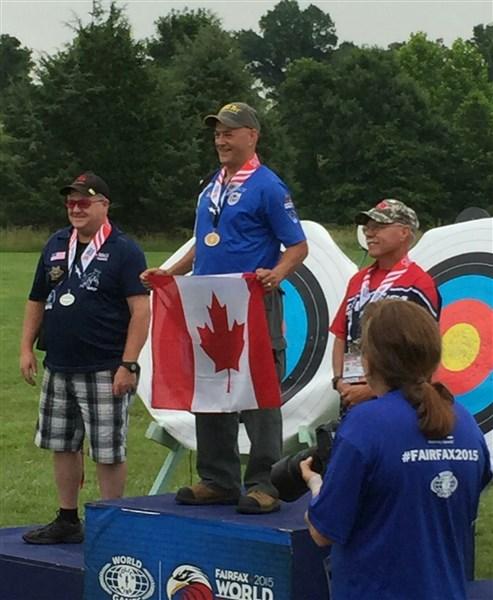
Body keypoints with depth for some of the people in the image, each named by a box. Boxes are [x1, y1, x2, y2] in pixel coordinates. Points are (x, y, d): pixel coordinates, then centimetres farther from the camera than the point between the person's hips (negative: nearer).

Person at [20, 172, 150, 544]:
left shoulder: (123, 251, -7)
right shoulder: (56, 246, 12)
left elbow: (141, 310, -12)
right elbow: (37, 301, 19)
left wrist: (128, 364, -18)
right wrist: (27, 347, 10)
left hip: (104, 372, -7)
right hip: (58, 369, 7)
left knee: (108, 452, -2)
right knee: (62, 446, 13)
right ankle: (68, 521, 24)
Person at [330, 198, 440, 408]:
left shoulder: (419, 284, -7)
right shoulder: (358, 280, 16)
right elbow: (341, 337, 18)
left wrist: (372, 389, -15)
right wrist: (339, 381, 2)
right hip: (351, 396, 7)